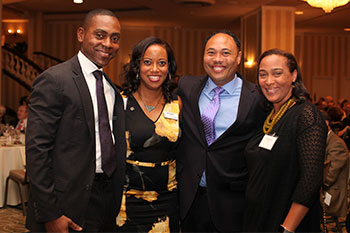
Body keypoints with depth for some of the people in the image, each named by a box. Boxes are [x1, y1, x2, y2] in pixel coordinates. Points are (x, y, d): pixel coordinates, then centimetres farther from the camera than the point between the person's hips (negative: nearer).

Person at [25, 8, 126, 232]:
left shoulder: (111, 88, 11)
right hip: (72, 205, -7)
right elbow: (37, 149, -16)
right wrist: (50, 214, -18)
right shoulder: (54, 80, -12)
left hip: (109, 196, 7)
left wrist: (119, 200, 10)